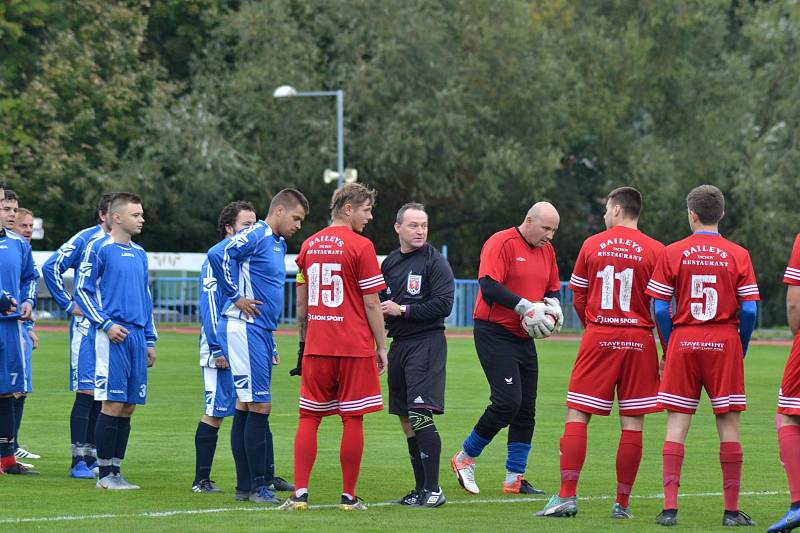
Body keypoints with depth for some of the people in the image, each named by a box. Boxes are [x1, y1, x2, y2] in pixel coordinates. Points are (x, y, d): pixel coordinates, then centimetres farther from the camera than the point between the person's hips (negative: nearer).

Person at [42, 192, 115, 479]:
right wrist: (69, 305, -10)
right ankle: (78, 460, -6)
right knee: (86, 393, -8)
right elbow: (51, 267, -10)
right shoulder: (85, 239, -6)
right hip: (87, 326, -6)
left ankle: (92, 458, 13)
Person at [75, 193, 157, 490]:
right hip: (112, 337, -7)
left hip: (137, 336, 7)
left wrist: (150, 340, 18)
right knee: (113, 404, -9)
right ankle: (105, 474, -3)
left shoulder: (139, 254, 18)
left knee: (128, 407, 5)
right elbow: (82, 291, -5)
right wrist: (106, 324, -14)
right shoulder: (99, 248, -4)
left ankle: (116, 469, 11)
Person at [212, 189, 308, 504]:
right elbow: (218, 254, -28)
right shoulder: (255, 236, -11)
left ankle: (247, 485, 14)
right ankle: (256, 486, -6)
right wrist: (235, 297, -19)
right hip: (243, 330, -10)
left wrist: (271, 345, 25)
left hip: (260, 333, 10)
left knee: (247, 408, 11)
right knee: (259, 406, -9)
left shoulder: (279, 244, 19)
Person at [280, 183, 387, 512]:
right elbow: (371, 303, -8)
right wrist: (381, 347, 0)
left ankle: (300, 494, -2)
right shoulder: (360, 246, -7)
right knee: (352, 419, 2)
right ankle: (349, 497, 5)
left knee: (309, 417, 7)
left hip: (317, 346, 4)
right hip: (355, 346, -4)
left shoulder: (309, 245, 10)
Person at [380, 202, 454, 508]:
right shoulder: (389, 263, 15)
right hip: (398, 344, 7)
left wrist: (402, 310, -14)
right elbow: (379, 302, 23)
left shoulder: (435, 262, -5)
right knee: (405, 419, 9)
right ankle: (422, 489, 16)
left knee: (420, 414, -16)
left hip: (426, 342, -7)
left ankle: (434, 490, -14)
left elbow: (443, 305, -13)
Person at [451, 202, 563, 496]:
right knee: (507, 402, -16)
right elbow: (489, 286, -22)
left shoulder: (547, 250, 13)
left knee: (526, 408, 5)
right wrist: (525, 305, -25)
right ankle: (465, 457, 3)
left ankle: (515, 479, 10)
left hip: (524, 337, 8)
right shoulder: (501, 243, -12)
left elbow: (553, 289, 22)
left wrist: (552, 303, -1)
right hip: (494, 333, -8)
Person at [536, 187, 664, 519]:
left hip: (598, 338, 0)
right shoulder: (654, 251, -1)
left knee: (576, 416, 3)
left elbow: (578, 298, 9)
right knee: (632, 423, 3)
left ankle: (567, 496, -6)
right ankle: (622, 504, 4)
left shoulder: (592, 245, 4)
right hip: (639, 339, 0)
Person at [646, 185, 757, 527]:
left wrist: (668, 349, 8)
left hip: (683, 343, 0)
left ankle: (670, 507, -5)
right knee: (728, 423, 4)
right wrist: (741, 350, 8)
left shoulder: (672, 254, 0)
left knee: (677, 422, 2)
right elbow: (749, 310, -4)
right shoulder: (738, 255, 0)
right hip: (724, 344, 0)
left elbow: (661, 309, -3)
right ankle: (732, 509, 3)